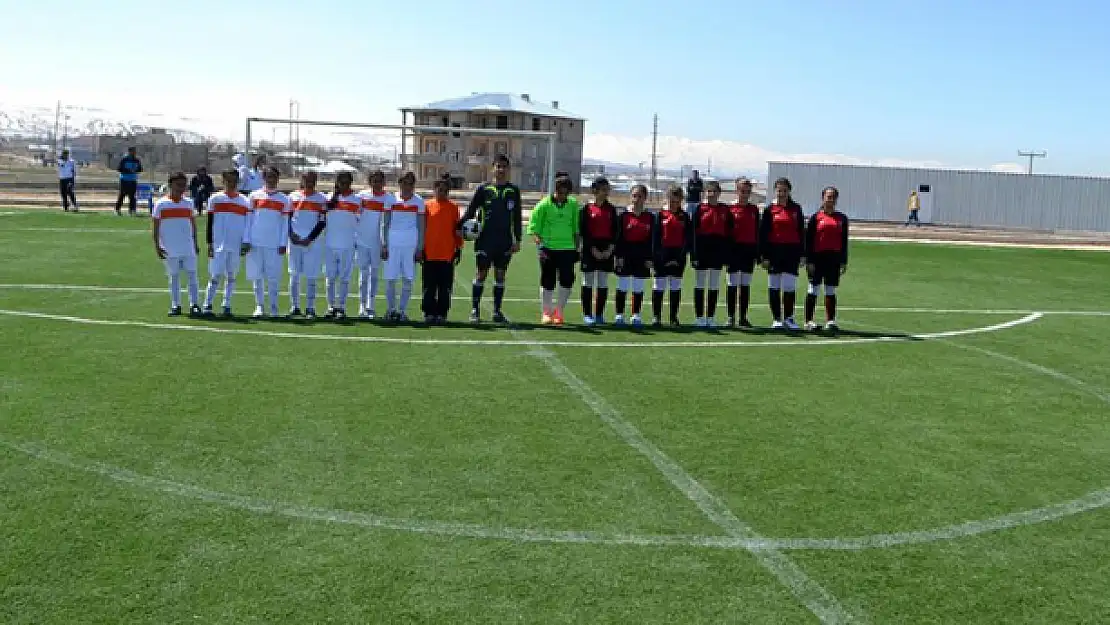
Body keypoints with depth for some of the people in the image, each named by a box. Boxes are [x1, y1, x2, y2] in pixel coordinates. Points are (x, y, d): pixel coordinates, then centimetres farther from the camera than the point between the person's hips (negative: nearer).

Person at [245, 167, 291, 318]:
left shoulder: (283, 199, 6)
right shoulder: (255, 196, 7)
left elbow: (285, 223, 5)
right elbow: (249, 220, 7)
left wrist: (283, 244, -2)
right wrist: (246, 240, 0)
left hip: (274, 244, -1)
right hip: (255, 242, 1)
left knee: (273, 277, 0)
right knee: (256, 275, 3)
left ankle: (273, 307, 8)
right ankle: (259, 306, 11)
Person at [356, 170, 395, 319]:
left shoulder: (390, 198, 1)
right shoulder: (362, 196, 4)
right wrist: (352, 239, 6)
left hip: (378, 242, -1)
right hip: (362, 241, 1)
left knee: (375, 274, 6)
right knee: (363, 273, 4)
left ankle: (370, 307, 12)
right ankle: (362, 306, 8)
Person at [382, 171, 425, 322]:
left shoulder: (419, 201, 6)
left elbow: (421, 226, 7)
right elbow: (385, 223, 5)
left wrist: (420, 247, 0)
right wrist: (384, 245, -2)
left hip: (411, 244, 0)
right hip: (393, 243, 0)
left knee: (408, 279, 1)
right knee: (390, 279, 0)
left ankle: (402, 310, 9)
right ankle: (390, 309, 11)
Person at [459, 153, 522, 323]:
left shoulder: (514, 191, 7)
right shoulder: (483, 189, 2)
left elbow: (517, 217, 9)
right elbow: (470, 211, 3)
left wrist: (517, 239, 5)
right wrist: (461, 227, -11)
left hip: (505, 242, 2)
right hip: (485, 240, -2)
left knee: (500, 276, 8)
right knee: (481, 274, 0)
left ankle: (497, 311, 15)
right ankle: (475, 310, 9)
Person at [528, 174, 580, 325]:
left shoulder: (573, 205, 7)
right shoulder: (544, 204, -3)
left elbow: (577, 228, 13)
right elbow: (534, 227, -3)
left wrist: (577, 247, 10)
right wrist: (539, 244, -13)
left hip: (567, 248, 2)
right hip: (548, 248, -2)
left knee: (567, 281, -2)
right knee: (547, 282, 2)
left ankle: (559, 311, 14)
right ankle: (546, 313, 13)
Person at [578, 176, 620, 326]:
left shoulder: (611, 209, 9)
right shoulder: (587, 208, -1)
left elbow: (615, 231, 8)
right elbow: (583, 231, -5)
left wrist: (610, 249, -6)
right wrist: (593, 249, -12)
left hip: (607, 250, 3)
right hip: (590, 249, -3)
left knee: (603, 283, 4)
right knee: (588, 282, 1)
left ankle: (599, 314, 10)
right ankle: (587, 314, 7)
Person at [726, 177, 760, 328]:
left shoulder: (754, 210, 9)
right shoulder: (730, 209, -1)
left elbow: (757, 232, 11)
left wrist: (757, 252, 6)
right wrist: (725, 252, -8)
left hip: (749, 249, 3)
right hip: (734, 249, -3)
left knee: (746, 284, 6)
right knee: (732, 284, 0)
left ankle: (743, 317, 10)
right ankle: (731, 317, 5)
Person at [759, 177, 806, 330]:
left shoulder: (796, 209, 6)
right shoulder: (770, 209, 2)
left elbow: (801, 232, 8)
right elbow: (763, 233, 0)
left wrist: (802, 253, 3)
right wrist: (764, 256, -6)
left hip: (792, 250, 0)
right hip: (774, 250, 0)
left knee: (789, 286, -3)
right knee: (774, 286, 4)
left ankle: (788, 318, 6)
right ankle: (776, 319, 11)